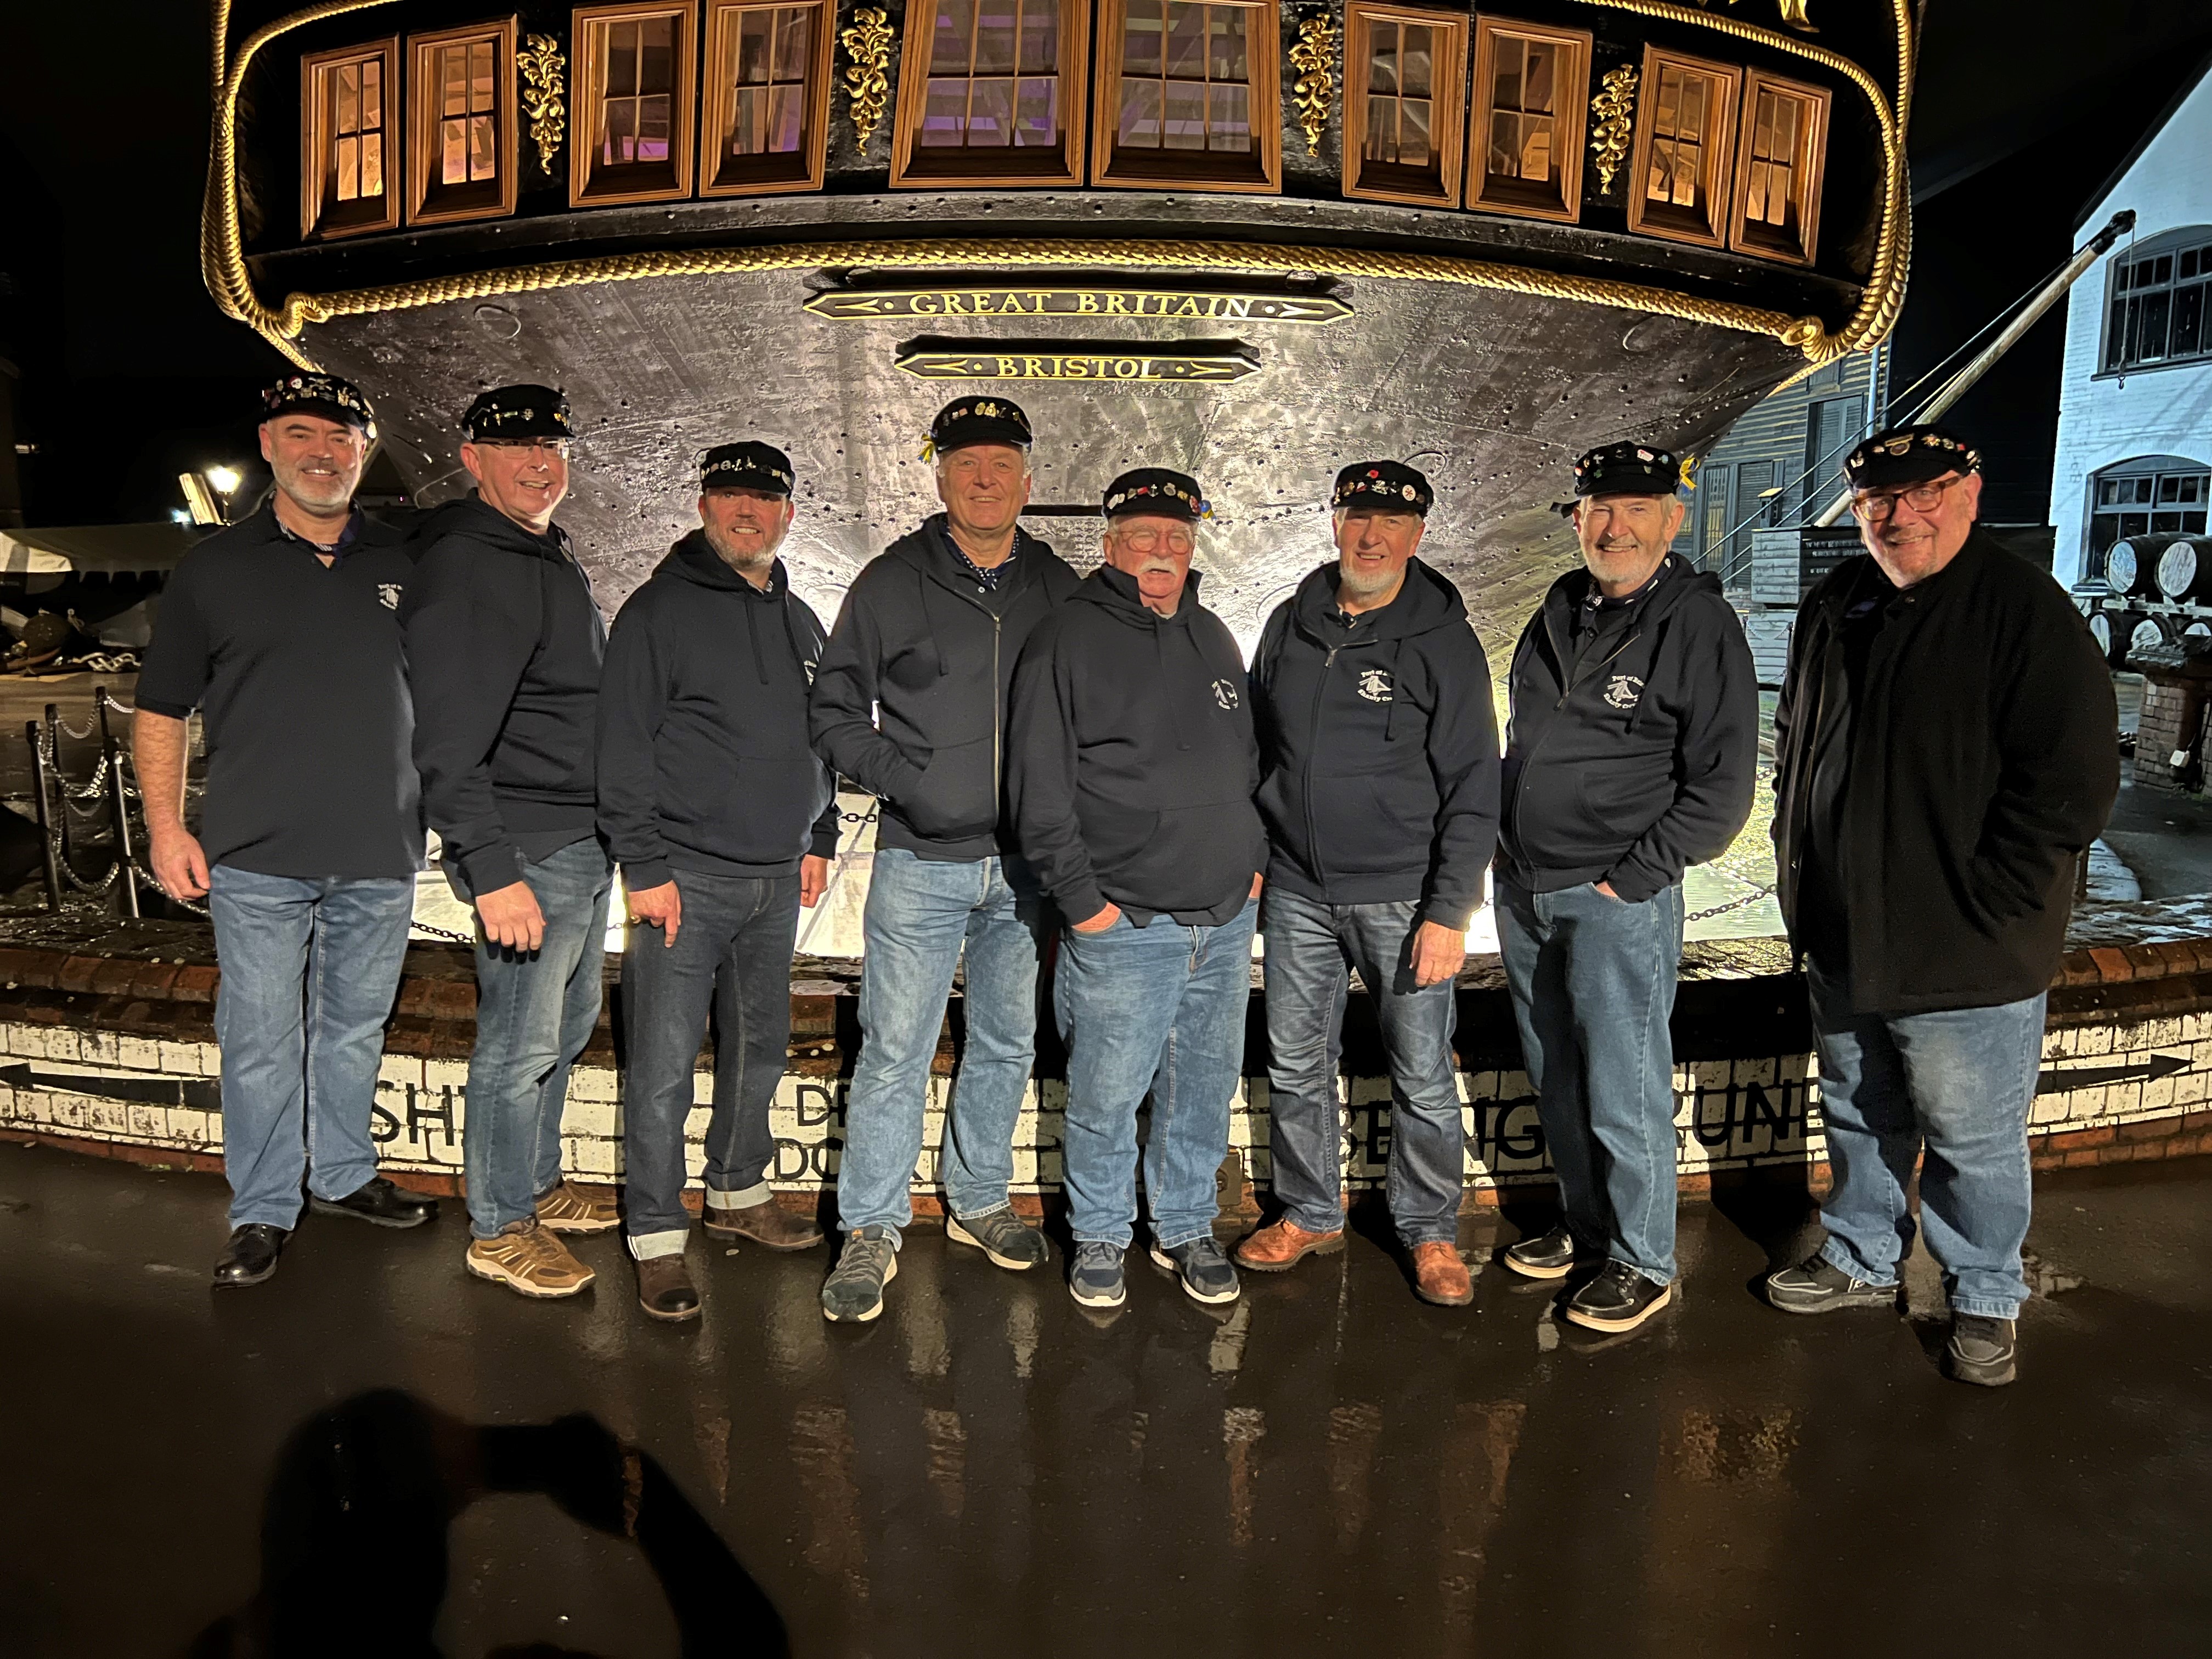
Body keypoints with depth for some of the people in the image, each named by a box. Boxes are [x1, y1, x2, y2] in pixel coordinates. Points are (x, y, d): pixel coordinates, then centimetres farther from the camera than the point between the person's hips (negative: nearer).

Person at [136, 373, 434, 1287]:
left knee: (355, 1029, 15)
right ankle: (263, 1212, 17)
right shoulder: (213, 568, 3)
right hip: (258, 858, -2)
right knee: (260, 1040, 3)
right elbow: (161, 708, 6)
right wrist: (165, 824, -2)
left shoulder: (407, 563, 7)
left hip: (381, 853, 2)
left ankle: (344, 1176, 31)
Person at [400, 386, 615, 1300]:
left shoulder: (554, 557, 16)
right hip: (528, 848, -10)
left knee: (565, 1029, 19)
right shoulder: (463, 567, -15)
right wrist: (491, 871, -27)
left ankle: (539, 1186, 35)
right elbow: (448, 742, -22)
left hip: (587, 845, 10)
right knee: (519, 1043, 1)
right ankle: (499, 1230, 16)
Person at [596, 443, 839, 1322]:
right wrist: (643, 865, -14)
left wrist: (819, 838, 16)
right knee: (663, 1066, -4)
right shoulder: (660, 608, -6)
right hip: (685, 876, -6)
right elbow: (624, 745, -10)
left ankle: (738, 1193, 33)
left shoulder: (798, 622, 14)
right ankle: (657, 1238, 6)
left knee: (761, 1048, 16)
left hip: (776, 881, 7)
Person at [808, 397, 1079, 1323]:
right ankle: (871, 1230, 11)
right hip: (921, 862, -3)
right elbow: (835, 711, 4)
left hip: (1026, 863, 3)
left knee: (1007, 1043, 14)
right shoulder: (894, 583, 0)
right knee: (895, 1052, -3)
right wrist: (904, 780, -11)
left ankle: (978, 1201, 31)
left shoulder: (1059, 590, 8)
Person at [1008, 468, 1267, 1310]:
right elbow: (1038, 787, -9)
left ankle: (1186, 1227, 31)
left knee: (1204, 1091, 14)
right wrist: (1080, 897, -12)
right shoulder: (1068, 639, -5)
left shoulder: (1213, 638, 15)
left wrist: (1254, 861, 14)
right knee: (1107, 1097, 3)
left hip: (1226, 919, 6)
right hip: (1123, 926, -5)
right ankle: (1099, 1236, 24)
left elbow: (1248, 760, 23)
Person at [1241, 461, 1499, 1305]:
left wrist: (1450, 911, -13)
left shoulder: (1443, 642, -6)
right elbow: (1256, 746, 16)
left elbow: (1474, 790, -7)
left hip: (1402, 897, -3)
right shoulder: (1292, 625, 6)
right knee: (1295, 1064, 12)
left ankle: (1430, 1231, 22)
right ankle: (1310, 1215, 29)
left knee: (1422, 1076, 4)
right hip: (1297, 892, 4)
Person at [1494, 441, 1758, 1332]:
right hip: (1523, 889, 7)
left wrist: (1631, 877, -14)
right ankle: (1584, 1223, 34)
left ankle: (1643, 1263, 17)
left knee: (1623, 1093, 0)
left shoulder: (1699, 626, -10)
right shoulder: (1561, 609, 10)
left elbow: (1721, 788, -11)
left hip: (1619, 900, -7)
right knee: (1555, 1083, 17)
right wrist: (1504, 842, 12)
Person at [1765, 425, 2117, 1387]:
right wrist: (1799, 860, 11)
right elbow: (1793, 742, 19)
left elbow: (2074, 779, -17)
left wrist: (1978, 910, -17)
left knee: (1973, 1142, 9)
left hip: (1965, 956, -6)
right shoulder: (1836, 606, 7)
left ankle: (1985, 1301, 29)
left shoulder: (2026, 611, -13)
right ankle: (1861, 1262, 40)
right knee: (1860, 1119, 21)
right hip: (1843, 943, 6)